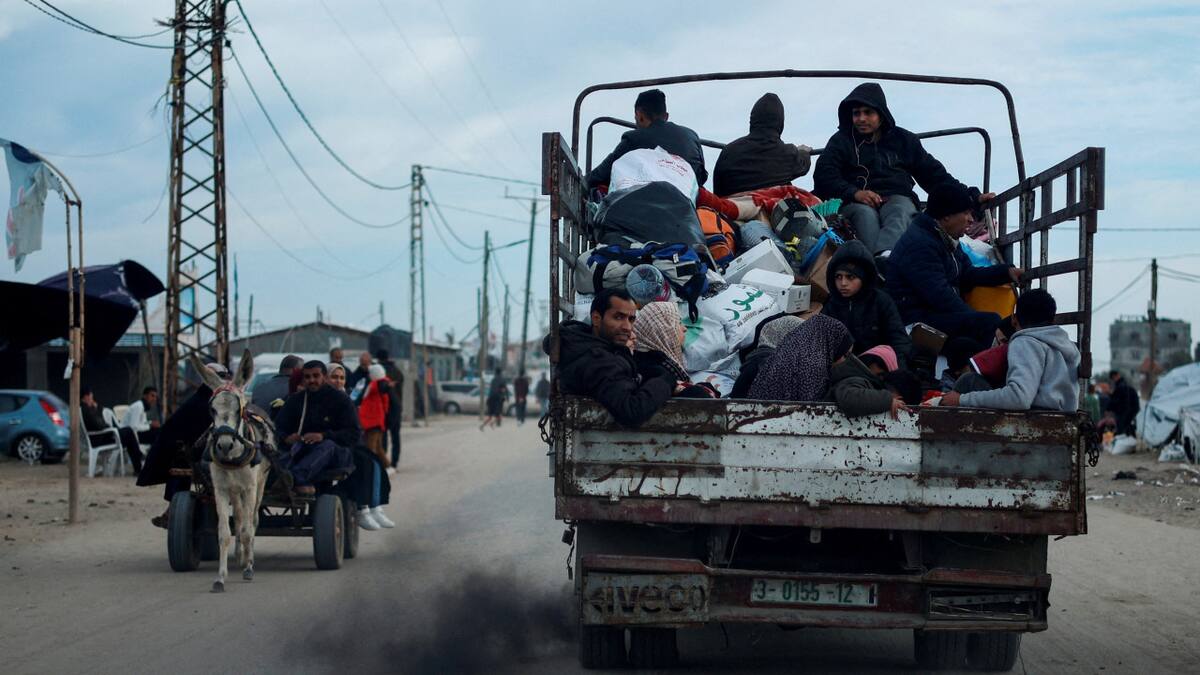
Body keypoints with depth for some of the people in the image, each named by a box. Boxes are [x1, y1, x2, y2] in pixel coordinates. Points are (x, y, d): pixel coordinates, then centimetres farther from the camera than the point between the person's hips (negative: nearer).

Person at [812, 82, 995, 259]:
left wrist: (973, 197, 12)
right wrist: (854, 193, -16)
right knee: (865, 215, -36)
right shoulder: (842, 140, 18)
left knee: (899, 214, -35)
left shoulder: (904, 140, 23)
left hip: (897, 199, 1)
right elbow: (823, 175, 3)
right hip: (856, 203, -1)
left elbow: (935, 175, 23)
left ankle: (884, 257, -66)